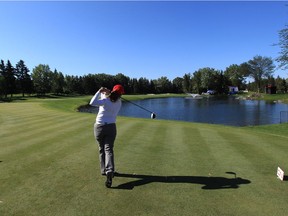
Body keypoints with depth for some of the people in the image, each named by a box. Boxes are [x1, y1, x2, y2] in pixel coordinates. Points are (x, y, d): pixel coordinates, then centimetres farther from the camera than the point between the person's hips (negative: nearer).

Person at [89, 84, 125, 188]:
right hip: (111, 127, 2)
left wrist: (99, 92, -17)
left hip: (99, 127, -2)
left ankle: (104, 170, 25)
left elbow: (92, 103, -25)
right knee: (108, 149, -3)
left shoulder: (106, 100, -15)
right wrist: (107, 92, 1)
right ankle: (109, 171, -24)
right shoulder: (119, 102, 2)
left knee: (102, 149, 16)